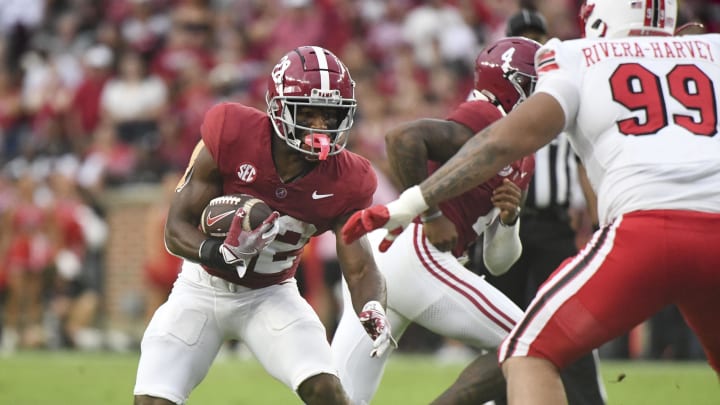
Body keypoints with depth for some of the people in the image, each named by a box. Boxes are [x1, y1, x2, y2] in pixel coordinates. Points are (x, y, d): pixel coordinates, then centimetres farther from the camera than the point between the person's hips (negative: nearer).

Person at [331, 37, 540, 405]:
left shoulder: (523, 163, 22)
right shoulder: (486, 119, -5)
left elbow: (498, 262, 22)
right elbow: (402, 138, -20)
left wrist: (509, 218, 2)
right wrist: (431, 216, -16)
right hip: (413, 255, -9)